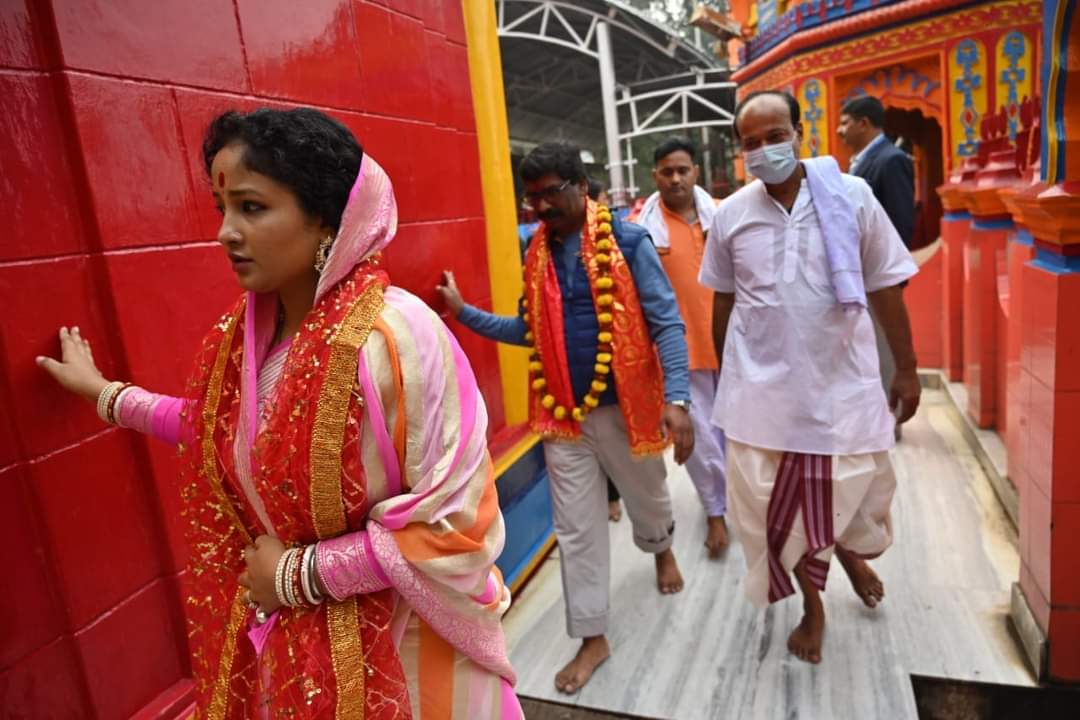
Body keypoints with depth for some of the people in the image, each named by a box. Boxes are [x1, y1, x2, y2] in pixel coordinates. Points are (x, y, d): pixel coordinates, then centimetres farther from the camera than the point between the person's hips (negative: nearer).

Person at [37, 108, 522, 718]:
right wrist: (105, 394, 19)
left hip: (394, 647, -6)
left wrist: (300, 572, -19)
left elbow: (455, 526, -26)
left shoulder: (397, 335, -28)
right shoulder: (243, 332, -5)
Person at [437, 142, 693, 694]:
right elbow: (530, 330, 9)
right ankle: (592, 639, 26)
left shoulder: (626, 240, -11)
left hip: (625, 405, -3)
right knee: (576, 528, 9)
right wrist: (465, 313, -1)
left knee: (647, 499, 20)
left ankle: (662, 550, 56)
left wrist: (676, 399, -24)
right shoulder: (536, 251, 4)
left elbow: (666, 323, -13)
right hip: (562, 412, 4)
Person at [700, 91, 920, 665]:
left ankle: (851, 552, 49)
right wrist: (725, 376, 14)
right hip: (764, 385, 1)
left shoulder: (851, 197, -6)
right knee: (778, 502, 9)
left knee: (857, 489, 10)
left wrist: (906, 369, 3)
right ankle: (813, 606, 35)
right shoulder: (730, 215, -2)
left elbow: (885, 290, 0)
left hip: (843, 380, 0)